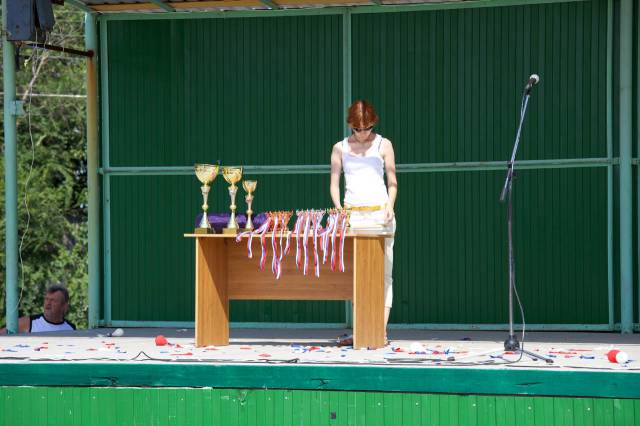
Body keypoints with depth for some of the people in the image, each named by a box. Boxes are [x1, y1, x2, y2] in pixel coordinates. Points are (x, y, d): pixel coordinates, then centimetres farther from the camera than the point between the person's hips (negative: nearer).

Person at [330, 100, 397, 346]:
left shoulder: (383, 145, 6)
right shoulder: (340, 148, 10)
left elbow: (392, 182, 7)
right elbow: (334, 184, 10)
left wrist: (390, 205, -11)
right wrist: (339, 209, -7)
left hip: (379, 214, -2)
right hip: (352, 215, 2)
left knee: (383, 273, -6)